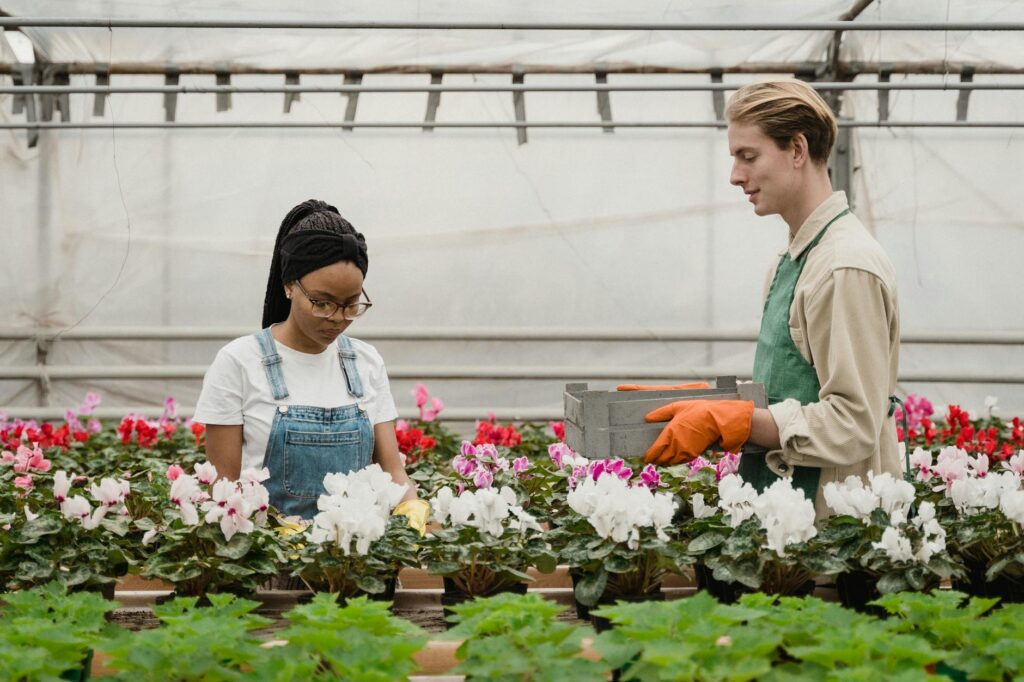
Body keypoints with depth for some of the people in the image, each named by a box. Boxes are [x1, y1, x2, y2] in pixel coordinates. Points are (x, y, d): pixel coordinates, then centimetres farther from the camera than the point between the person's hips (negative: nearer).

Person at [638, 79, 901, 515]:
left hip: (831, 518, -8)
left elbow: (853, 425, -21)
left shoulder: (849, 266, -16)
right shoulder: (790, 263, 13)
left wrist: (724, 422, -22)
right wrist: (706, 409, 10)